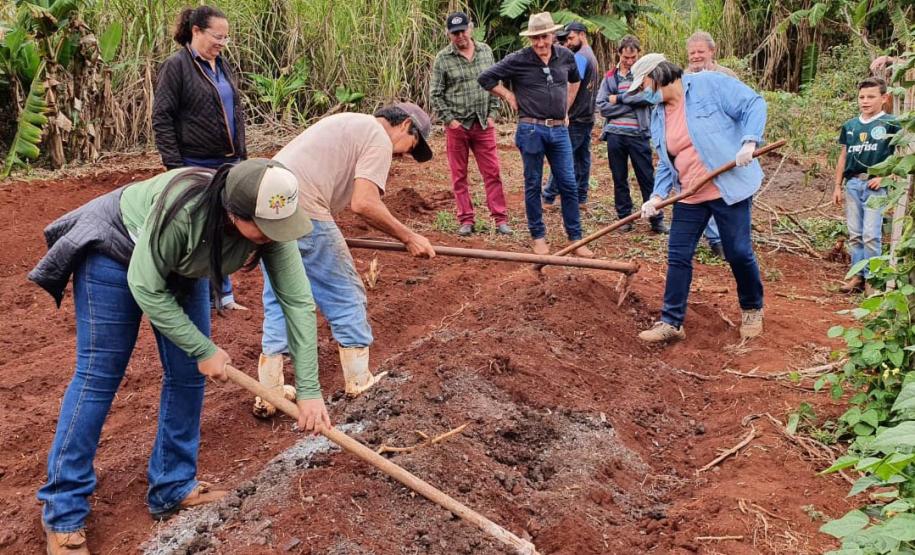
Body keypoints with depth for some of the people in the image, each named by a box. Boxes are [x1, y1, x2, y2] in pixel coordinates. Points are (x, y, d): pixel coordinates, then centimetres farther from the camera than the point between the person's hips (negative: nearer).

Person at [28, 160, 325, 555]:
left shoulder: (272, 226, -28)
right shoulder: (181, 210, -42)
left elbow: (298, 302, -24)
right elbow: (145, 286, -29)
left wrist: (309, 389, -26)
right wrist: (203, 349, -23)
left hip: (182, 265, 6)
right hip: (115, 249, -5)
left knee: (188, 374, 3)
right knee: (99, 374, -5)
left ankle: (172, 488, 18)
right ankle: (63, 511, 4)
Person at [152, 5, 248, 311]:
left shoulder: (222, 64, 14)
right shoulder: (176, 65, -8)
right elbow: (162, 118, -11)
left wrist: (242, 154, 17)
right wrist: (174, 165, -15)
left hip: (228, 163, 7)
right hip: (196, 166, -7)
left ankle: (223, 295, 21)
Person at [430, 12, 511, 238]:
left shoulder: (486, 52, 5)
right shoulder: (442, 59, -4)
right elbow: (436, 95, -2)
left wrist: (492, 114, 2)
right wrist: (450, 120, -8)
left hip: (484, 124, 2)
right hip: (457, 125, -2)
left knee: (492, 173, 1)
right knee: (459, 176, 5)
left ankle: (500, 219, 5)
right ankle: (466, 220, 13)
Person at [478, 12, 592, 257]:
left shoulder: (566, 56, 5)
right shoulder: (518, 60, -7)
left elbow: (575, 80, 27)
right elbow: (485, 78, -1)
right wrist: (509, 96, 0)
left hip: (559, 130, 3)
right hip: (531, 130, -3)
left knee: (568, 185, 4)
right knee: (533, 185, 6)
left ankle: (575, 238, 13)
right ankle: (538, 237, 18)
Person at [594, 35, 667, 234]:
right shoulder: (610, 77, 9)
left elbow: (649, 96, -16)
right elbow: (602, 106, -2)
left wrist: (619, 99, -12)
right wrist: (632, 103, -9)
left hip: (638, 134, -2)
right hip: (615, 134, 3)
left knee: (647, 178, 2)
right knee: (619, 180, 9)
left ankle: (657, 219, 8)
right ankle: (624, 218, 19)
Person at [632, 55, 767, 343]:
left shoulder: (709, 84, -8)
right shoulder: (659, 116, 11)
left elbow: (753, 104, -10)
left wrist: (749, 142, -23)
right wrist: (657, 196, 0)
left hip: (728, 187, -6)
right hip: (689, 196, 6)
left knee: (738, 252, 1)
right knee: (678, 256, 3)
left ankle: (752, 310, 25)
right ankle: (671, 322, 11)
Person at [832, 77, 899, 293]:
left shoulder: (890, 124, -3)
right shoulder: (850, 126, 11)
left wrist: (883, 177, -14)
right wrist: (837, 186, 13)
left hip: (876, 185, -5)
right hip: (852, 184, 5)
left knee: (871, 235, -7)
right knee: (854, 234, 8)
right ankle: (857, 275, 15)